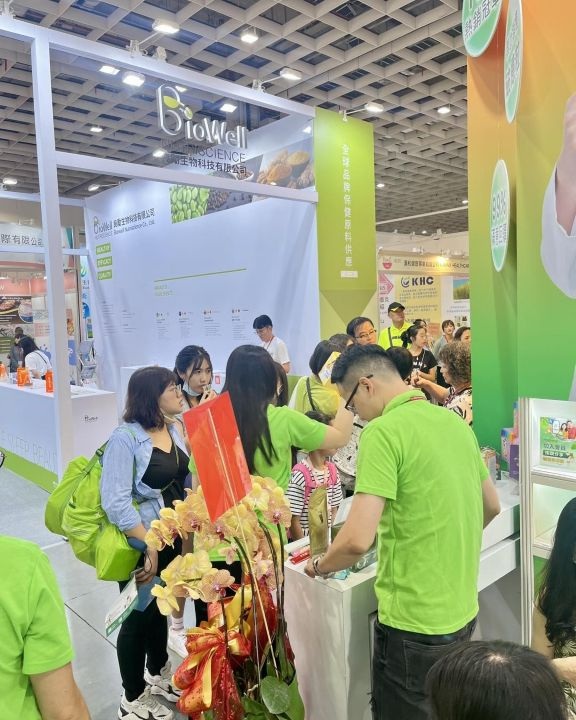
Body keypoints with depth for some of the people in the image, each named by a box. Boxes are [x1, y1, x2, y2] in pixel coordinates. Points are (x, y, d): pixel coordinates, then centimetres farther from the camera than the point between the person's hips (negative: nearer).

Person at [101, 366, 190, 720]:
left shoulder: (176, 429, 0)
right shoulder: (126, 438, -22)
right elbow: (115, 502, -26)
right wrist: (148, 546, -24)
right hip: (139, 543, -6)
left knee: (160, 607, 24)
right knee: (140, 615, 11)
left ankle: (158, 674, 48)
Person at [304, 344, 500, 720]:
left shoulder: (383, 431, -21)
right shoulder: (455, 421, 3)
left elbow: (358, 539, -26)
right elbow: (491, 506, 15)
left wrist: (319, 566, -6)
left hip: (415, 624, -7)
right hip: (462, 612, 8)